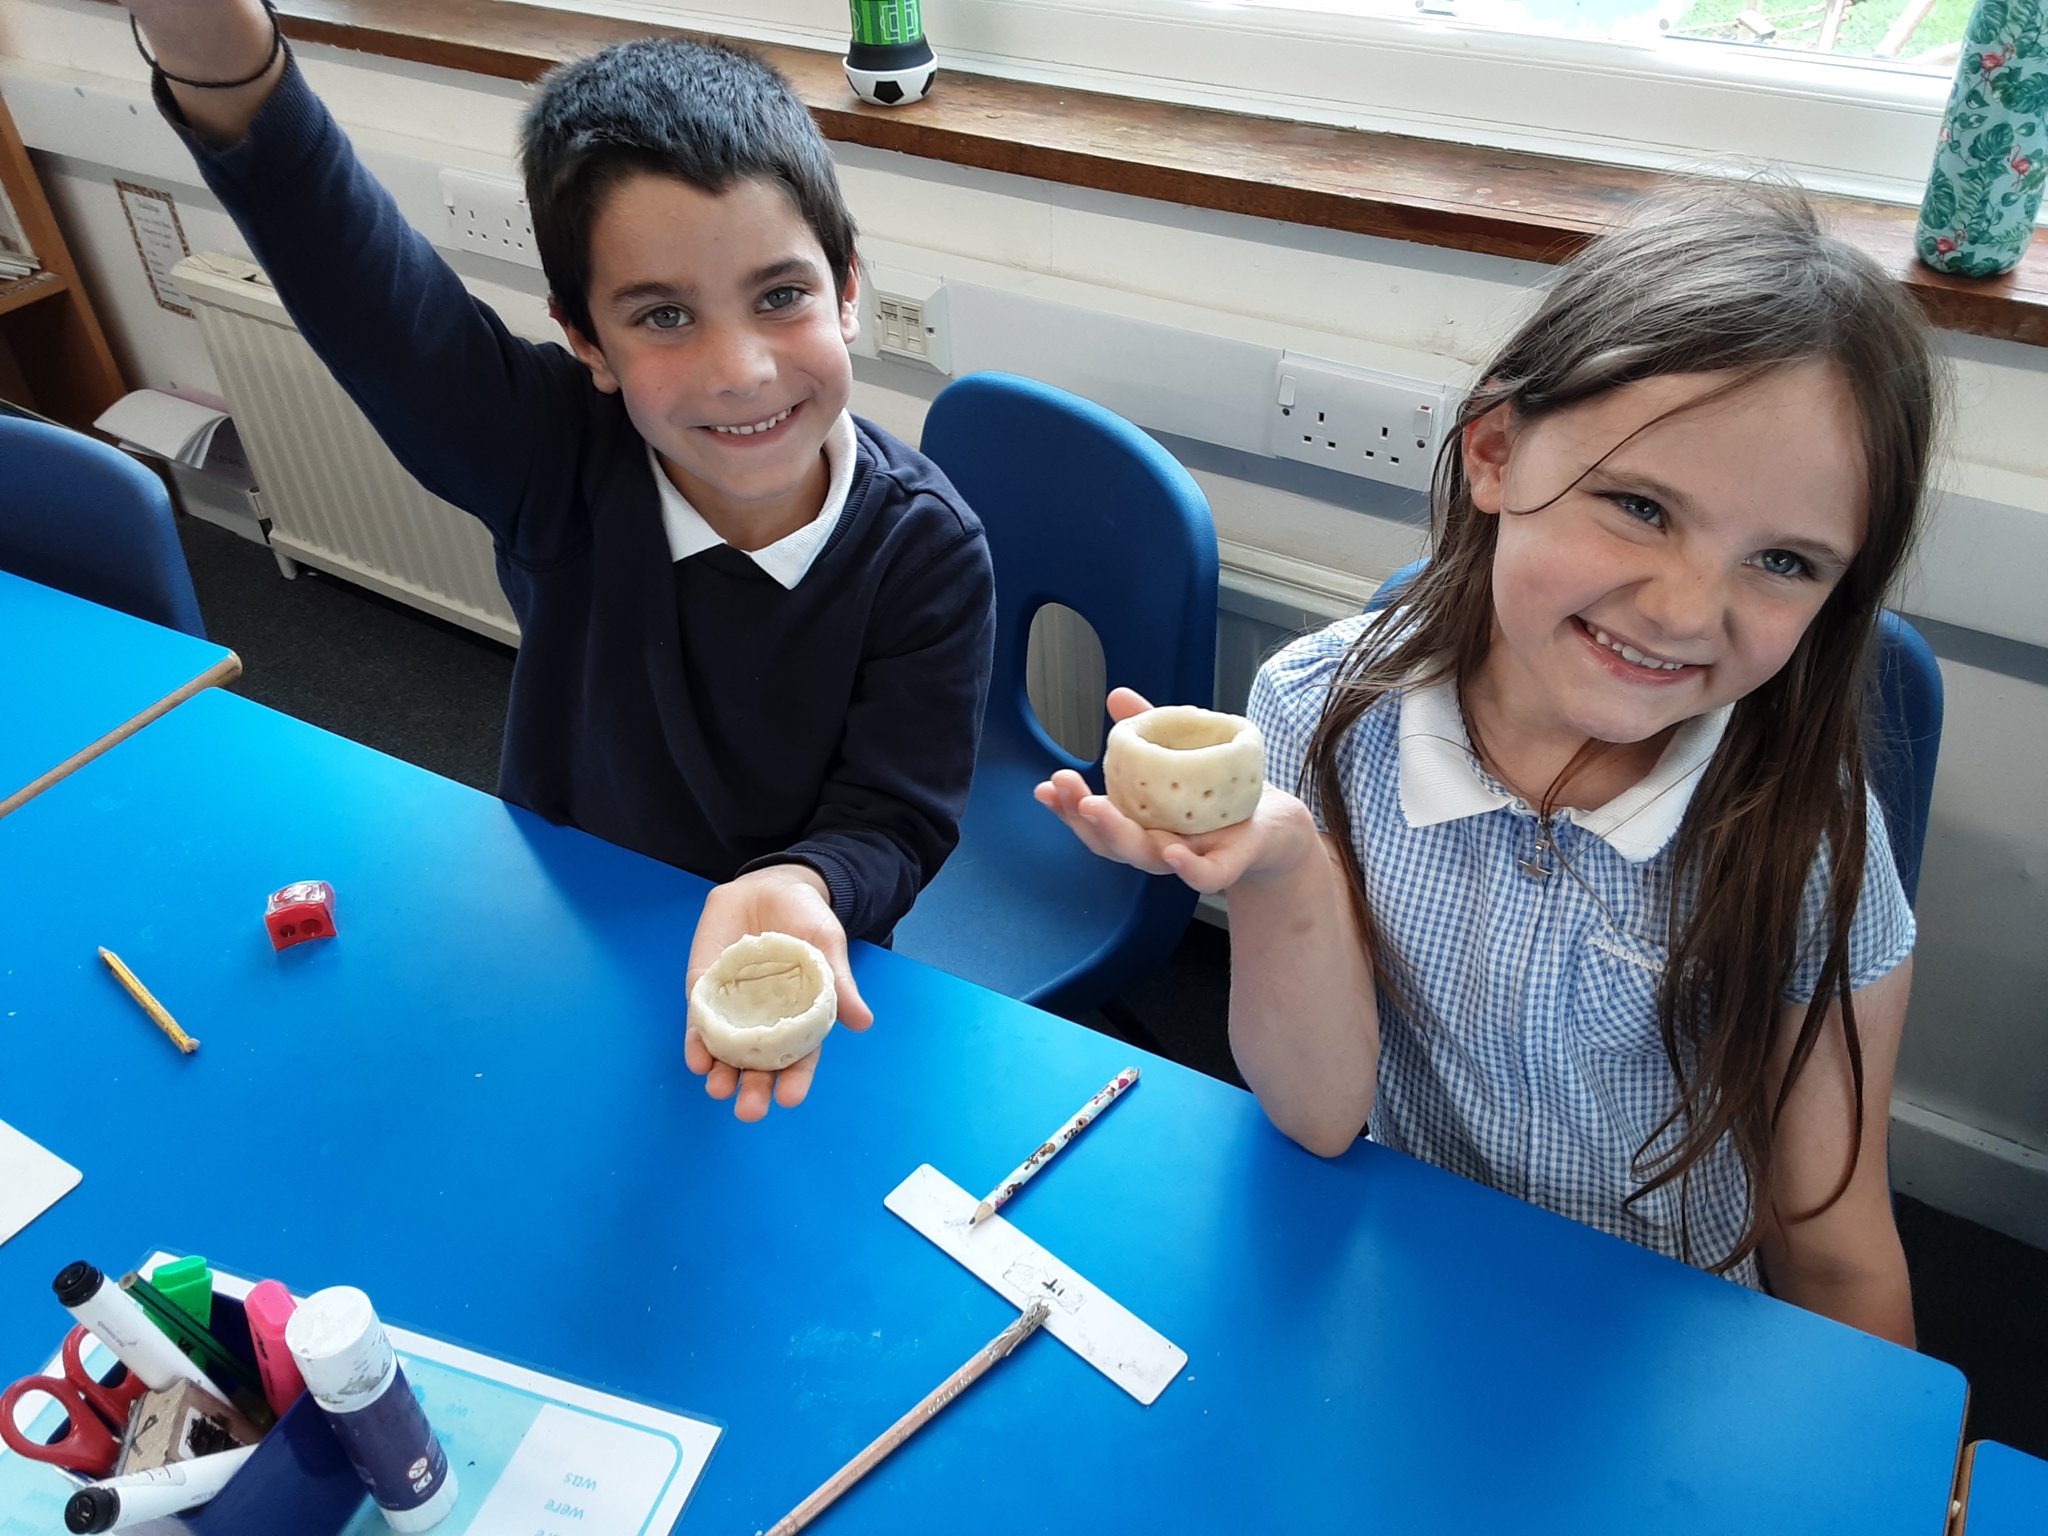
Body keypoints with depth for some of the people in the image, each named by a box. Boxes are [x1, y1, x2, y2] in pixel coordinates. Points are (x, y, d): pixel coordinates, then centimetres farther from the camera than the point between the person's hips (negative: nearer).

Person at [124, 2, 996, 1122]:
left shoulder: (927, 548, -21)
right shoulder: (557, 464, -20)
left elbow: (896, 818, -19)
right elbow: (366, 289, -36)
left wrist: (791, 891, -43)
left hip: (810, 958, -1)